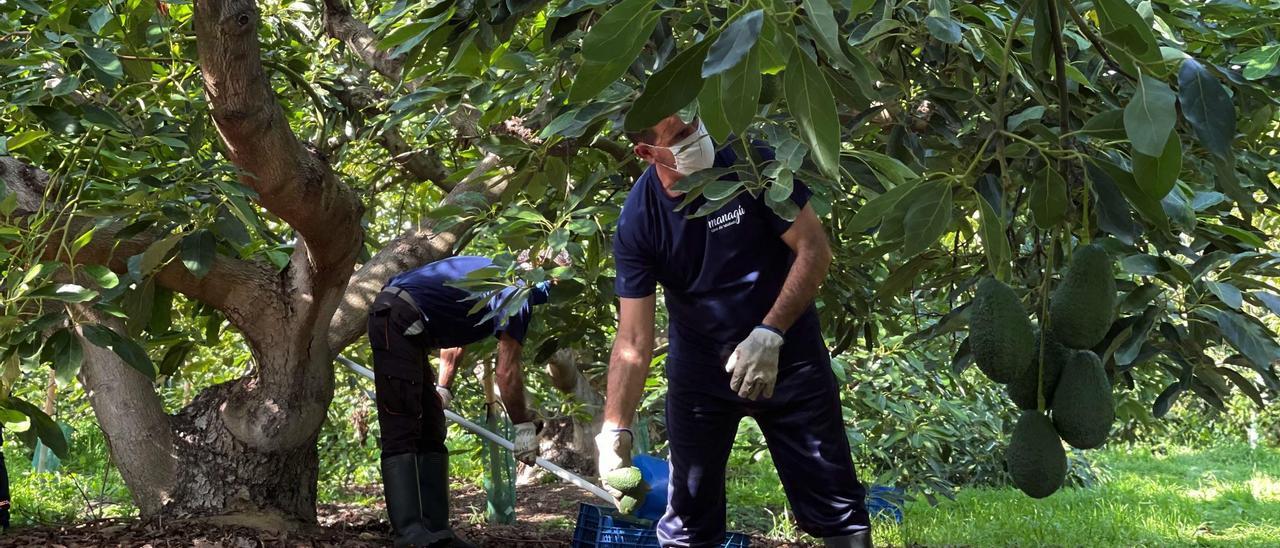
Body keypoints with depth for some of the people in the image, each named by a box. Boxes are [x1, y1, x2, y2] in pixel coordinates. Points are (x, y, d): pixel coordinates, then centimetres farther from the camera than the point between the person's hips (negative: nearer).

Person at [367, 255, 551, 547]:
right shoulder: (518, 292, -6)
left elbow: (454, 335, 35)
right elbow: (507, 371, -6)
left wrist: (442, 389, 43)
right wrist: (524, 427, 3)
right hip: (399, 318, -10)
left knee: (430, 433, 9)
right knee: (401, 434, -17)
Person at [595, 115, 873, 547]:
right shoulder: (638, 222, -15)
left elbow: (814, 249, -13)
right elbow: (633, 342, -14)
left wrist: (769, 335, -23)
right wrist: (614, 433, -22)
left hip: (787, 357, -1)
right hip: (699, 367, 1)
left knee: (836, 506, 3)